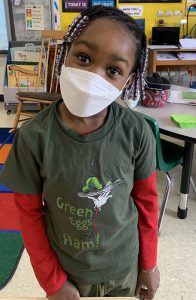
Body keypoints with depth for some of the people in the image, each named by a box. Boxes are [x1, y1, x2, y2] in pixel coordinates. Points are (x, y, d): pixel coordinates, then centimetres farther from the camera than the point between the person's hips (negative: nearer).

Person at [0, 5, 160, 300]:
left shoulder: (137, 132, -20)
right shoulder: (33, 137, -23)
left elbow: (146, 199, -6)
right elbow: (29, 212, -11)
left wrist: (149, 264, 3)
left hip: (125, 266, 1)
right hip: (66, 270, 0)